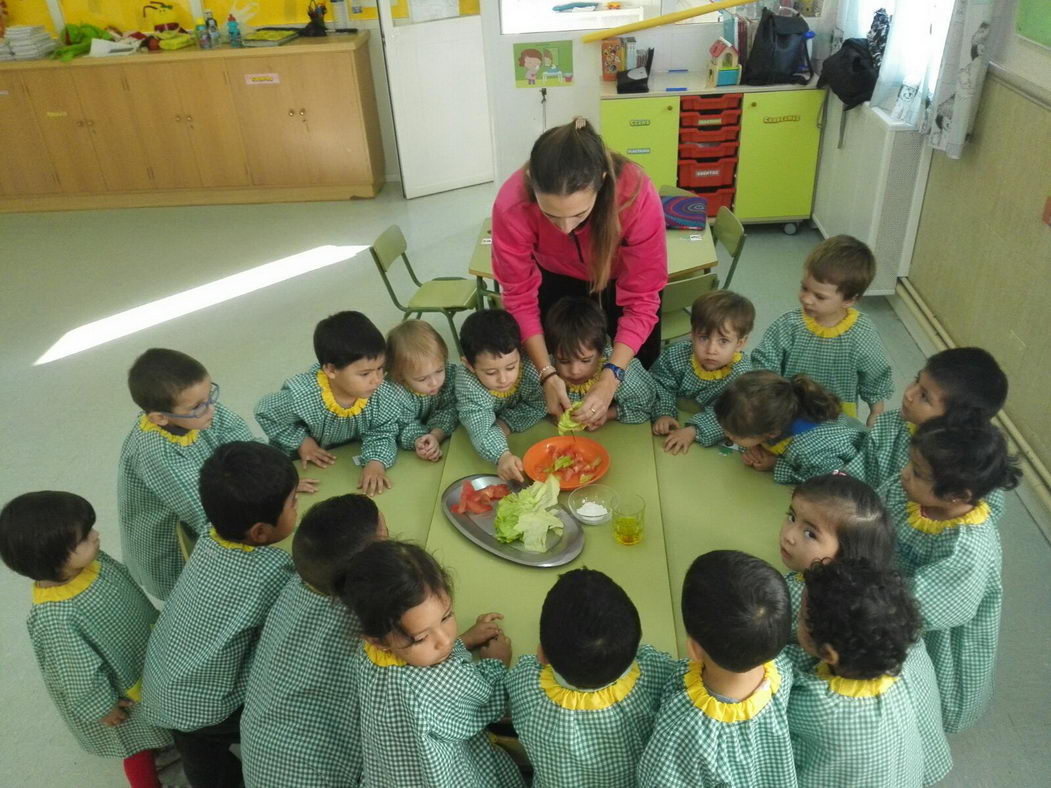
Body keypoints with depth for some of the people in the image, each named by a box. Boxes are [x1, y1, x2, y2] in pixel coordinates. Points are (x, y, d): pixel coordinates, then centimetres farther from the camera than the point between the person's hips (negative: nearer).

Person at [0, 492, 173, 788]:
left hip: (142, 657, 6)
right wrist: (102, 707, -12)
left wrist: (155, 627, 13)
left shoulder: (91, 561, -20)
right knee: (138, 742, 22)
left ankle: (163, 740, 63)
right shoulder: (56, 617, -41)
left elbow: (131, 591, 0)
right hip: (118, 689, -6)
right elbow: (80, 672, -26)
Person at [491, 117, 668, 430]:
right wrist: (546, 373, -32)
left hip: (625, 279, 0)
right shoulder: (511, 204, -39)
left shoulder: (638, 196, -42)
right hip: (557, 279, 1)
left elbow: (641, 300, -33)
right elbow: (520, 295, -25)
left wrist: (611, 378, -42)